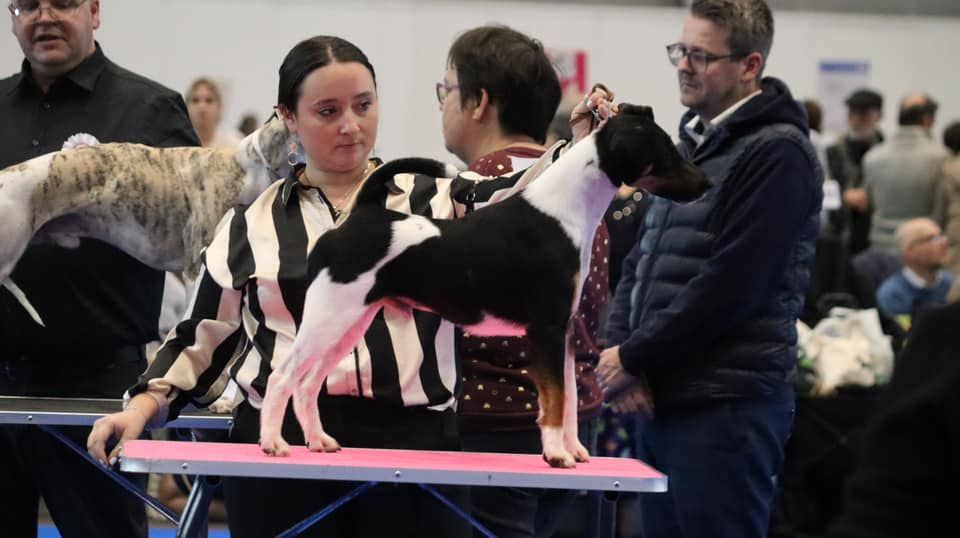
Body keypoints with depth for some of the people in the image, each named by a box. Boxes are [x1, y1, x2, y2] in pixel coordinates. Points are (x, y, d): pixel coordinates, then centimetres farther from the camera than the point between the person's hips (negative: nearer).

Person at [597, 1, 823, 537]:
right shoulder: (687, 145, 17)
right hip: (660, 399, 9)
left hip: (727, 407, -9)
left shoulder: (776, 153, -11)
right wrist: (619, 347, 0)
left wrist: (634, 359, -12)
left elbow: (728, 286, -18)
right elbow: (641, 261, 18)